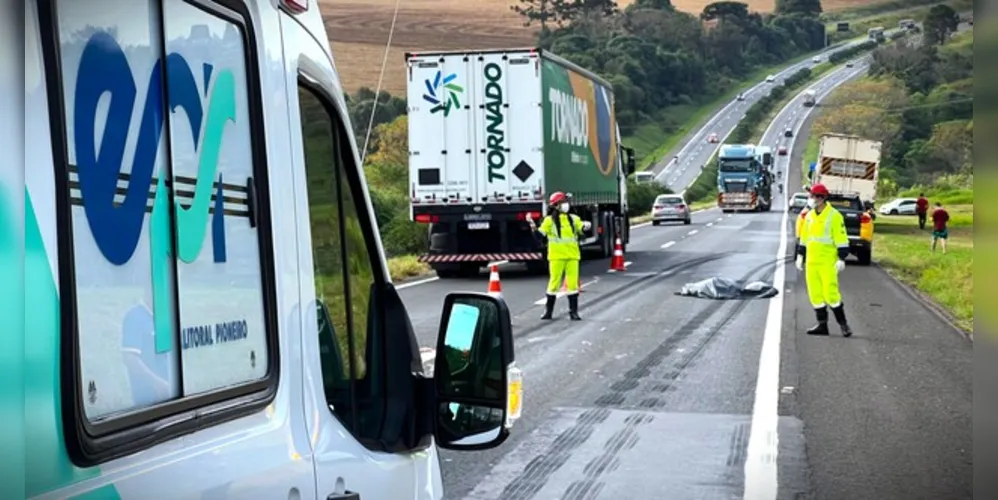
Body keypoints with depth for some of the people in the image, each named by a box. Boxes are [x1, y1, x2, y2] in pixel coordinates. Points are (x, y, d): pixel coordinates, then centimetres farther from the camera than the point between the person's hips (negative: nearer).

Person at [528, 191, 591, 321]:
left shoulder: (574, 219, 10)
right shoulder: (550, 220, 0)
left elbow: (582, 229, 1)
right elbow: (540, 234, -5)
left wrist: (586, 226, -20)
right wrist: (533, 226, -21)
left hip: (572, 256, 3)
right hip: (557, 256, -3)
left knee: (573, 283, 2)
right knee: (554, 282, 1)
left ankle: (573, 311, 8)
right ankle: (548, 311, 12)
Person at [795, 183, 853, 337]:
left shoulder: (834, 216, -9)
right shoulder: (809, 216, 12)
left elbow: (841, 239, -11)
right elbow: (803, 237, 19)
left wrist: (841, 259, -15)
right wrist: (800, 255, 17)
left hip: (828, 262, -7)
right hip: (811, 261, 7)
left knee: (830, 293, -8)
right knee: (815, 294, 7)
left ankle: (843, 324, 4)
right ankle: (822, 325, 14)